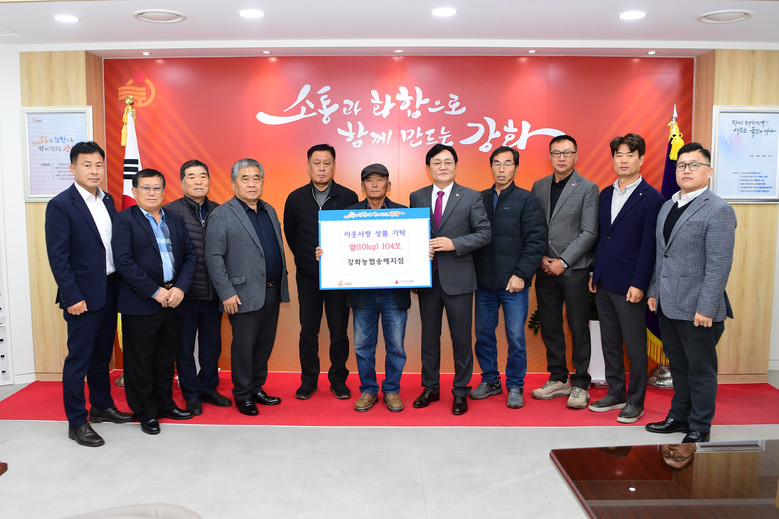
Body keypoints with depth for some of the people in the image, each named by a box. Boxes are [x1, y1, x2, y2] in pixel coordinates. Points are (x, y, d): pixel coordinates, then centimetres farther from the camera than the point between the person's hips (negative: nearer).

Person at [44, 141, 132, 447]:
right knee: (78, 359, 3)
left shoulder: (107, 201, 10)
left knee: (102, 354, 18)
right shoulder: (60, 205, -10)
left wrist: (121, 284, 7)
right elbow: (58, 257, -13)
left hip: (110, 290, 7)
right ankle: (76, 423, 15)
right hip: (83, 295, -6)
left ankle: (101, 406, 34)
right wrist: (72, 297, -16)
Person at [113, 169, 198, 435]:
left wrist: (180, 288, -8)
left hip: (173, 300, 5)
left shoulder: (175, 220, 11)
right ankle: (145, 412, 20)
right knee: (140, 360, 6)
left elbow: (191, 255, 7)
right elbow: (123, 261, -14)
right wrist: (155, 291, -16)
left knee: (167, 357, 16)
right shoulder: (125, 220, -4)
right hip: (141, 303, -5)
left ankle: (164, 403, 31)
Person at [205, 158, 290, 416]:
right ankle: (242, 395, 20)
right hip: (245, 295, -6)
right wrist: (227, 293, -15)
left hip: (272, 292, 6)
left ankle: (257, 388, 30)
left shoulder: (270, 211, 13)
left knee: (265, 344, 14)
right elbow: (214, 257, -11)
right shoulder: (222, 215, -7)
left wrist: (282, 285, 13)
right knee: (244, 347, 4)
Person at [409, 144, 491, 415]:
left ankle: (461, 392, 20)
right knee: (429, 335, 12)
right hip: (427, 277, 3)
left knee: (461, 337, 4)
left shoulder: (471, 197, 1)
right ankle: (430, 388, 28)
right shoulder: (417, 197, 8)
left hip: (458, 278, -2)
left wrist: (453, 244, -15)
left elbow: (484, 233, -3)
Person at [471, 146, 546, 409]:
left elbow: (536, 241, -5)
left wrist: (521, 274, -12)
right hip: (483, 282, 4)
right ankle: (490, 381, 27)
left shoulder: (527, 200, 0)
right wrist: (473, 272, 1)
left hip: (513, 283, -3)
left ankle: (515, 386, 18)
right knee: (484, 334, 11)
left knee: (516, 338, 2)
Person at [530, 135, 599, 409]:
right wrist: (540, 258, -4)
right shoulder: (539, 186, 10)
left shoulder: (588, 189, -3)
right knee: (549, 326, 10)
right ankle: (558, 379, 24)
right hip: (545, 269, 4)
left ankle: (580, 385, 14)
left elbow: (589, 232, -8)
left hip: (574, 269, -4)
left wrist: (563, 262, -13)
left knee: (578, 327, 3)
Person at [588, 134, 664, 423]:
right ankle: (615, 393, 28)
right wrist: (595, 273, 11)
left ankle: (635, 401, 18)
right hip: (604, 283, 7)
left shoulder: (651, 198, -8)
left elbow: (649, 245, -12)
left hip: (629, 285, -6)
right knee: (609, 342, 15)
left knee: (635, 347, 4)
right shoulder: (606, 194, 12)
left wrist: (639, 284, -15)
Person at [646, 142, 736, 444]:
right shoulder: (667, 207, 13)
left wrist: (706, 308, -19)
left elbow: (719, 265, -16)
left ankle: (699, 428, 21)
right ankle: (679, 416, 33)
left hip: (696, 308, -7)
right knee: (678, 365, 18)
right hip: (667, 305, 7)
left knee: (700, 369, 7)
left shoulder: (718, 210, -11)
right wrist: (654, 291, 13)